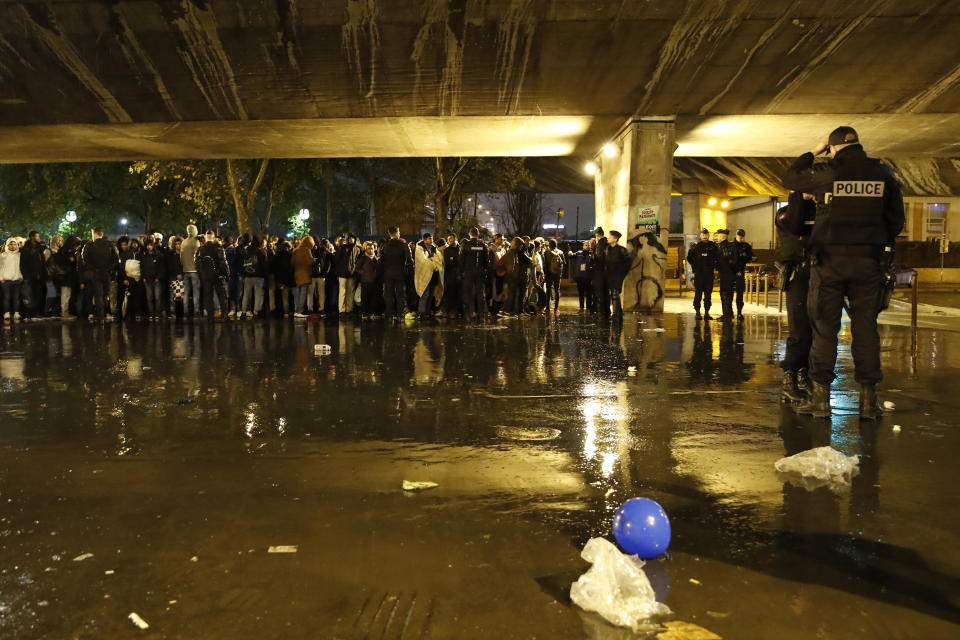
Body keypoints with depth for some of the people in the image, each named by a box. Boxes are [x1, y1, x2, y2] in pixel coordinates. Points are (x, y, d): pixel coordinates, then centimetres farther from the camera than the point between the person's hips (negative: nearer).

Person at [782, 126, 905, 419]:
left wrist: (813, 152, 21)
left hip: (829, 259, -2)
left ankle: (820, 397, 4)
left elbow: (789, 178, 13)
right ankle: (869, 400, 8)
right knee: (865, 326, 6)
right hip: (869, 261, 2)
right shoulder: (883, 174, 4)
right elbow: (896, 219, 10)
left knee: (824, 327, 2)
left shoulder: (824, 173, -6)